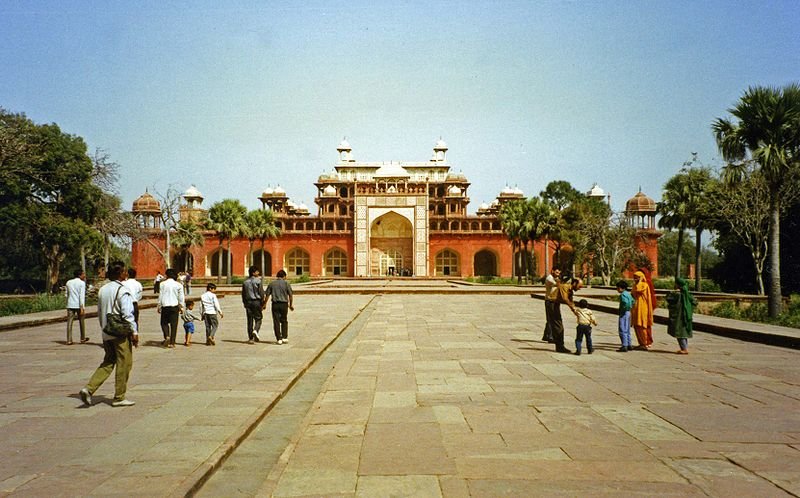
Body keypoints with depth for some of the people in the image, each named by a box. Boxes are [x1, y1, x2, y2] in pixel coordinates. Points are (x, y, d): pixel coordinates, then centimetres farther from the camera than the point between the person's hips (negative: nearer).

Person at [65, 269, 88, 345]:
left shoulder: (68, 282, 10)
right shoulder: (82, 283, -5)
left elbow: (66, 294, 16)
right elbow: (82, 295, -13)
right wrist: (82, 307, -17)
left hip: (70, 305, 3)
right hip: (79, 305, -3)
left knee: (69, 322, 0)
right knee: (81, 321, 12)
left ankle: (69, 340, -7)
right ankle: (83, 338, 23)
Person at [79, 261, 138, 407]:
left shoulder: (102, 290, 10)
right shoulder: (123, 291, -14)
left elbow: (99, 313, 16)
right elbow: (127, 314, -19)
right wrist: (134, 332, -14)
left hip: (106, 334, 8)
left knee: (108, 363, 17)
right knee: (124, 364, 3)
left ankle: (89, 389, 2)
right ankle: (119, 398, 9)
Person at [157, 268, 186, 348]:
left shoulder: (163, 284, -3)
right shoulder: (178, 285, 0)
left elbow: (160, 296, -2)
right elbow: (181, 297, 3)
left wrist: (159, 307, 6)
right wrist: (182, 307, 13)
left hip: (165, 306, -1)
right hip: (174, 306, 1)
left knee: (164, 323, 14)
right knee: (174, 324, 4)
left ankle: (167, 336, -9)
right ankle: (172, 342, 3)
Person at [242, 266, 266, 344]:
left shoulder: (245, 282, 9)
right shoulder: (257, 281, -6)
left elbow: (243, 294, 11)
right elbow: (261, 292, -8)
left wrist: (245, 303, 19)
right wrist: (263, 303, -1)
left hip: (248, 302, 5)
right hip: (256, 301, -5)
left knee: (250, 320, 7)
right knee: (258, 318, 4)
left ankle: (250, 338, 6)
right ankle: (255, 330, -23)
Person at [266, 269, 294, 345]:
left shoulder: (272, 283, 4)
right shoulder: (286, 283, -1)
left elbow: (267, 295, 2)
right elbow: (290, 295, -1)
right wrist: (291, 304, 11)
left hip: (275, 304, 1)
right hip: (284, 304, -1)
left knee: (276, 322, 4)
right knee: (284, 321, 14)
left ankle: (279, 339, 2)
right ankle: (284, 337, 10)